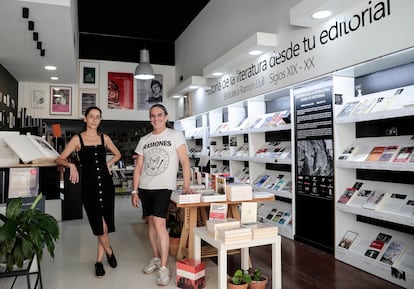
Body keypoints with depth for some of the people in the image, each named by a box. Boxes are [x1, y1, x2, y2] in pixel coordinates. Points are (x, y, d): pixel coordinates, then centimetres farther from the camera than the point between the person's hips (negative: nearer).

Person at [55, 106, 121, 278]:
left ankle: (99, 260, 25)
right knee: (100, 225, -5)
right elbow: (60, 159, -4)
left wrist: (108, 164, 5)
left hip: (106, 183, 3)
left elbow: (117, 154, 22)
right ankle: (109, 251, 24)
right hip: (89, 185, -2)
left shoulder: (104, 138, 7)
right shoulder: (77, 139, 0)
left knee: (105, 225, 6)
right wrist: (71, 165, -23)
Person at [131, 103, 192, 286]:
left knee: (159, 223, -13)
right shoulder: (144, 140, 10)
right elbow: (138, 167, 12)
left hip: (163, 187, -5)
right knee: (150, 222, 11)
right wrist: (135, 191, 8)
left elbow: (185, 161, -5)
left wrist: (186, 185, -13)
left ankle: (164, 268, -4)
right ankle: (156, 259, 28)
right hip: (145, 187, 5)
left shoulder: (175, 136, -2)